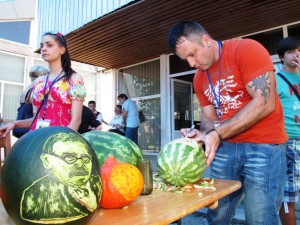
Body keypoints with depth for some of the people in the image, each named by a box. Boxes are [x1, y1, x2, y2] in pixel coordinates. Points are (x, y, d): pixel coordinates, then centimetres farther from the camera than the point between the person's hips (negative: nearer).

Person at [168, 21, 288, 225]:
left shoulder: (247, 49, -10)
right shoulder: (199, 79, 10)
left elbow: (264, 103, -18)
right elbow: (209, 118, 12)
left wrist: (218, 134, -21)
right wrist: (203, 134, -12)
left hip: (263, 145, -5)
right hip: (226, 147, 6)